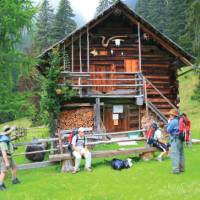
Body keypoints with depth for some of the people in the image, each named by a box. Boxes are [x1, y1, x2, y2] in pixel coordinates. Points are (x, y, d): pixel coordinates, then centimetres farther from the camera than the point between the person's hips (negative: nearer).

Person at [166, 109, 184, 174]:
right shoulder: (179, 121, 14)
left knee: (175, 154, -8)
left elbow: (168, 130, -11)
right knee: (181, 153, 13)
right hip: (180, 139, 10)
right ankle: (181, 168, 21)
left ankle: (176, 169, -11)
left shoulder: (173, 121, -15)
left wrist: (168, 123, 1)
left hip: (175, 139, -10)